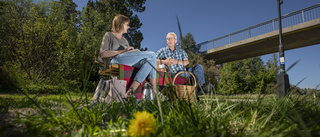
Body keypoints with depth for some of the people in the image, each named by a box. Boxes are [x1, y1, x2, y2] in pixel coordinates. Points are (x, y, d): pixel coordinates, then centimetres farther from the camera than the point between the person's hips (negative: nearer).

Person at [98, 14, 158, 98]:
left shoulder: (124, 40, 36)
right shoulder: (109, 35, 17)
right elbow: (103, 54, 0)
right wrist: (123, 51, -7)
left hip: (130, 63, 6)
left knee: (150, 60, -24)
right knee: (152, 54, -18)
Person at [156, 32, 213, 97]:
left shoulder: (181, 51, 19)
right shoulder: (162, 51, 10)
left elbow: (187, 62, 3)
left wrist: (177, 61, -15)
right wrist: (164, 61, -19)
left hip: (185, 70, 5)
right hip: (175, 74, -4)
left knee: (199, 66, -20)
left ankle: (202, 86, -33)